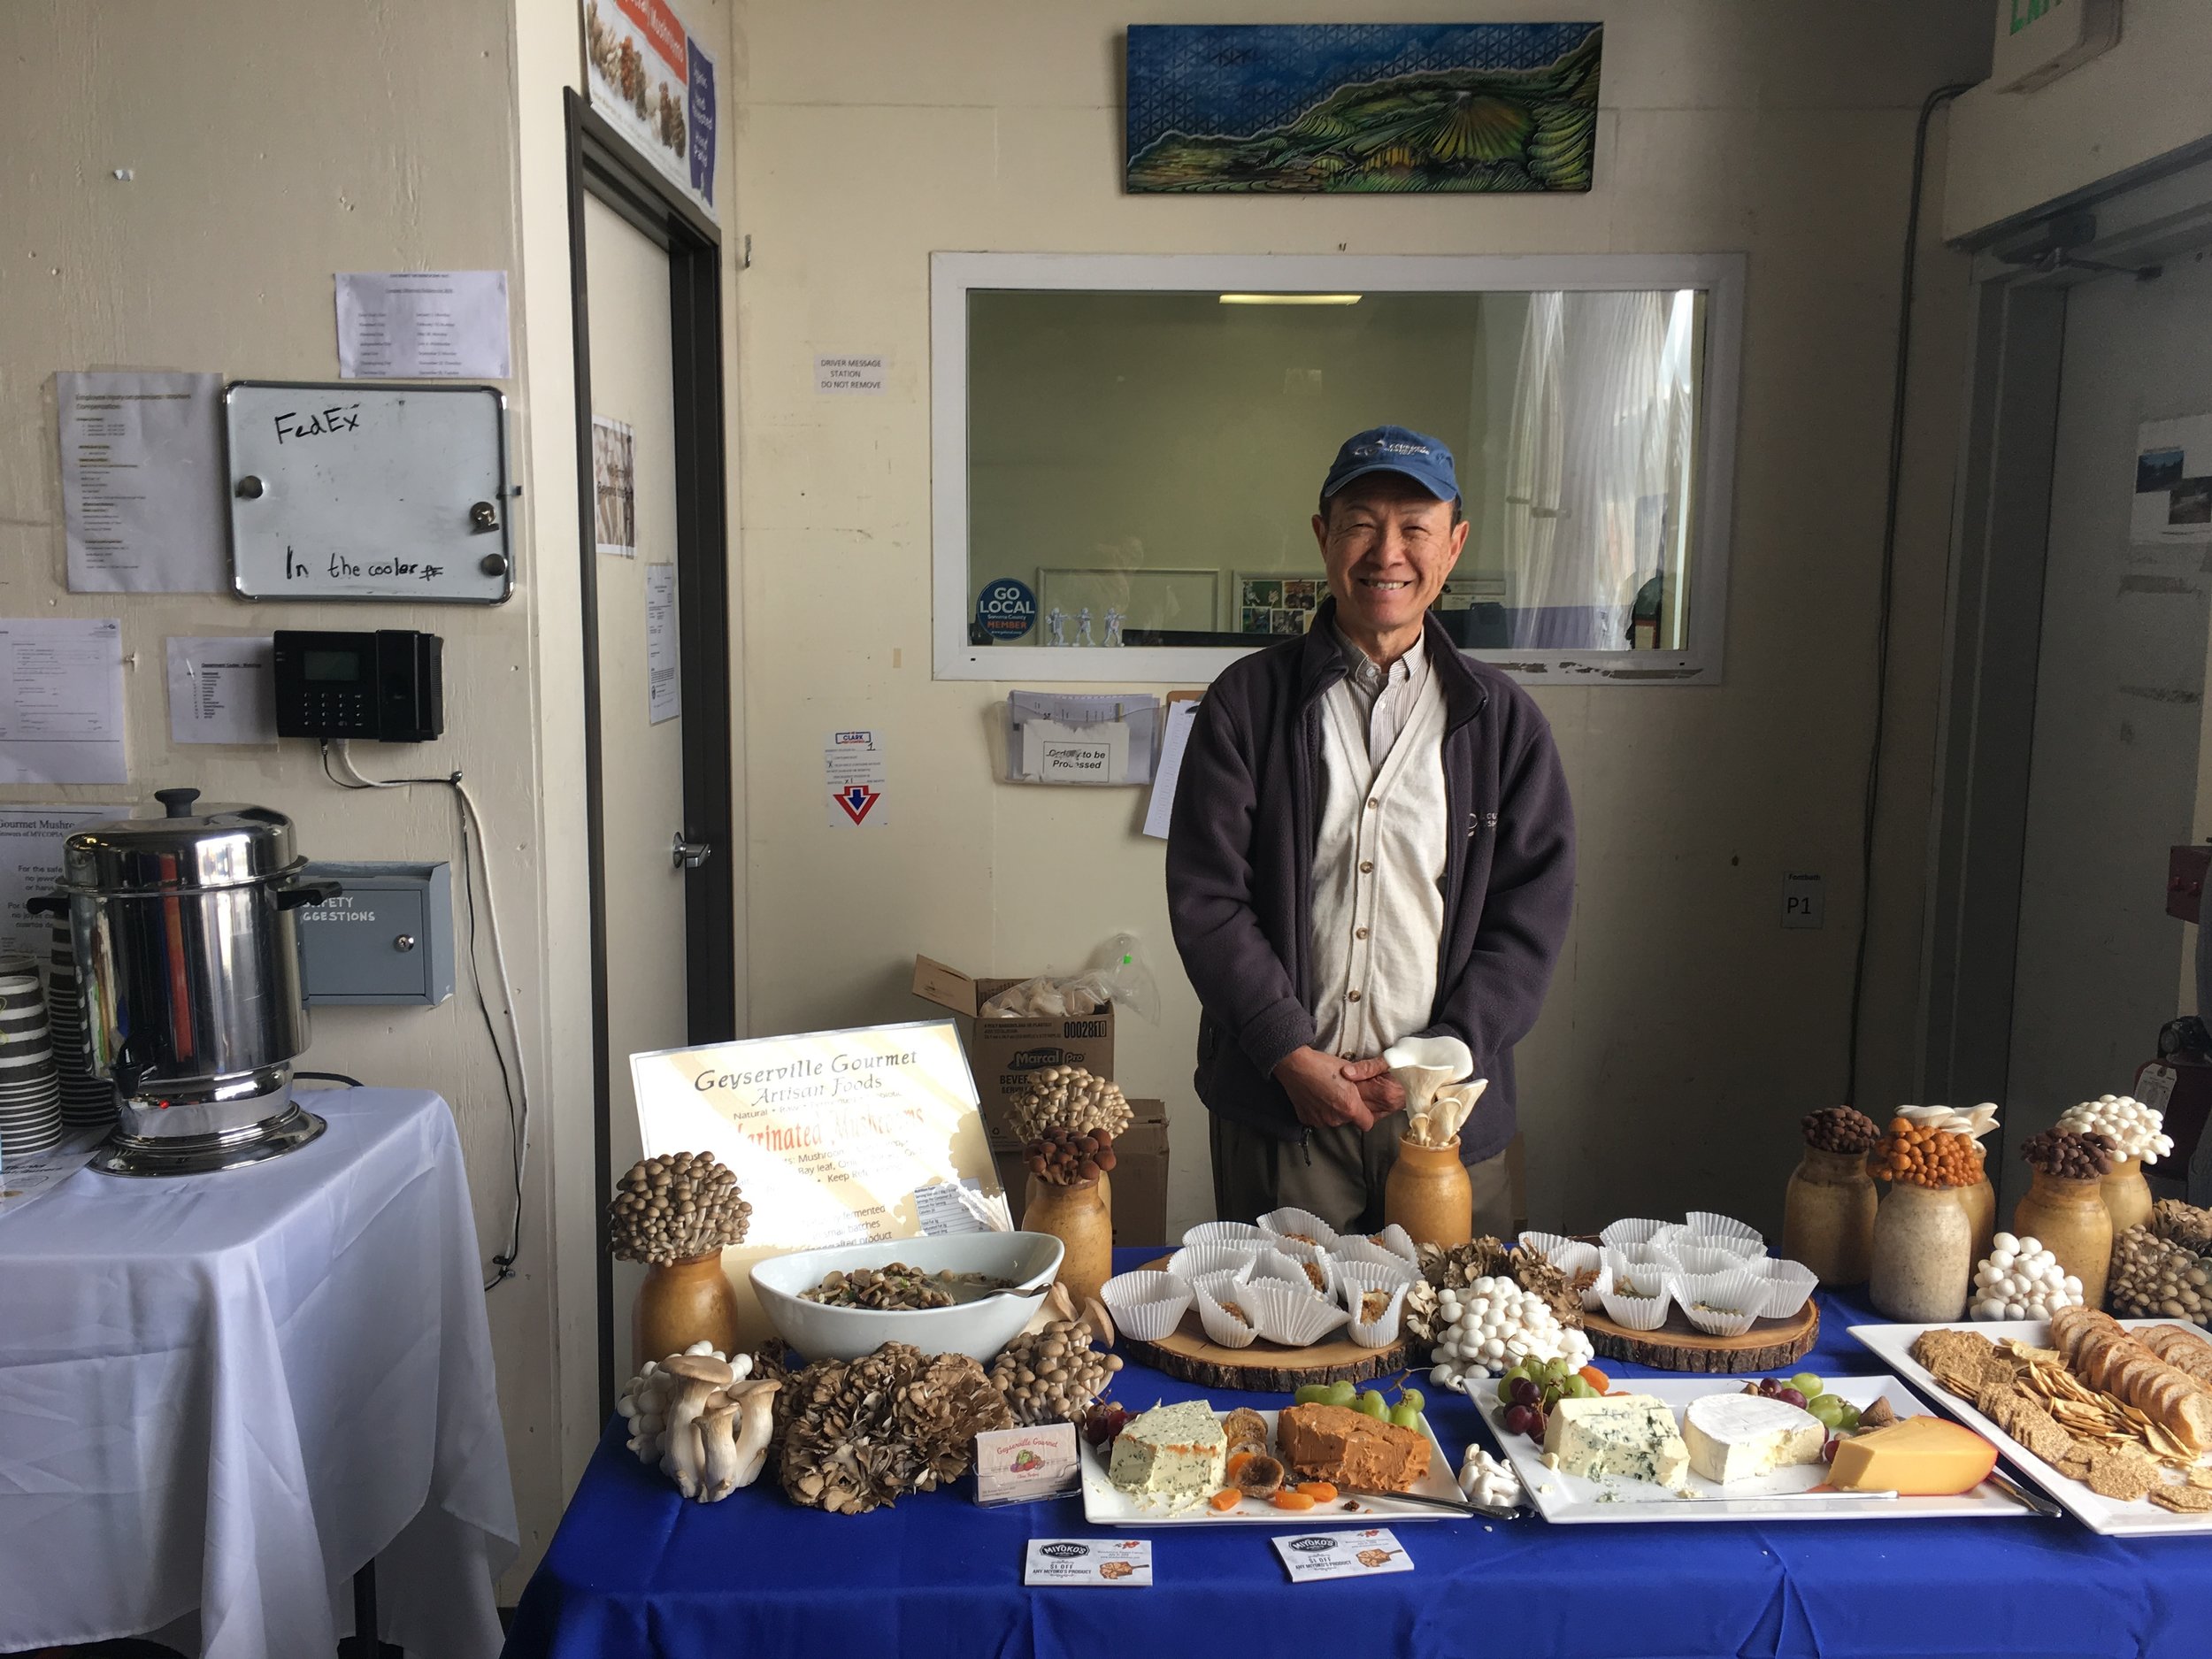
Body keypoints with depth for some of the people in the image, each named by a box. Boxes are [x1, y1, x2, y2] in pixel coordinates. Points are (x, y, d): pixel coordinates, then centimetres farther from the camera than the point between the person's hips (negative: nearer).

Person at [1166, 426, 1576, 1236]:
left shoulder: (1503, 720, 5)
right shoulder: (1248, 701, 0)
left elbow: (1531, 913, 2)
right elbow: (1205, 897, -4)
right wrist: (1291, 1055, -11)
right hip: (1278, 1102, -1)